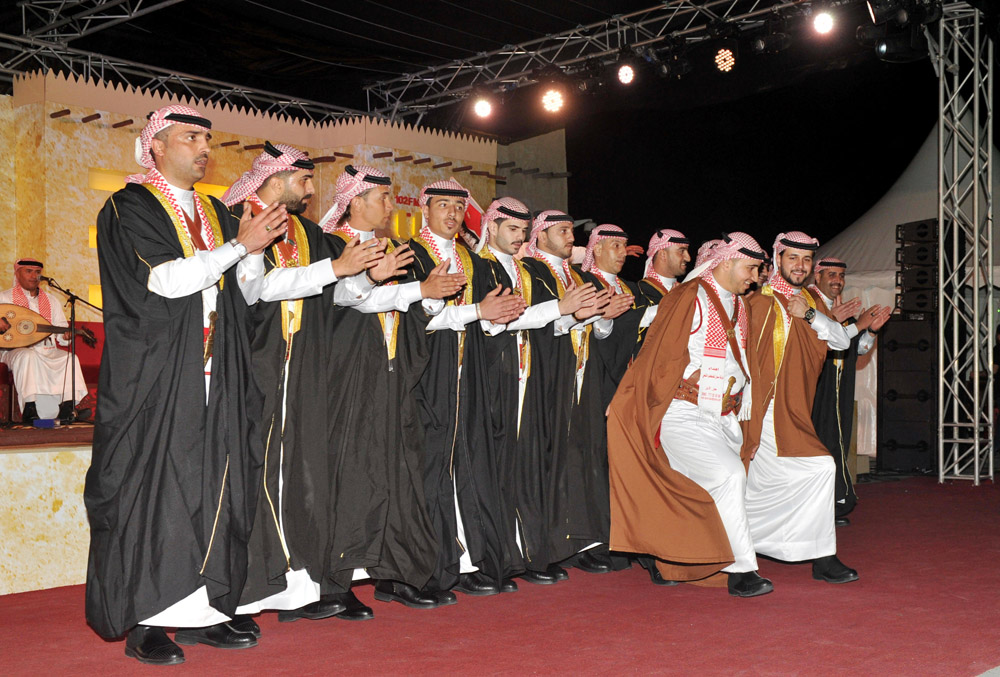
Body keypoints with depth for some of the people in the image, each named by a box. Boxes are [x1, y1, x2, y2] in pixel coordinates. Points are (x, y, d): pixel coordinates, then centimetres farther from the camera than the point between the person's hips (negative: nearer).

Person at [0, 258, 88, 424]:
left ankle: (66, 409, -30)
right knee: (29, 357, -39)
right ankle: (29, 409, -38)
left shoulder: (51, 301, 20)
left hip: (47, 351, 4)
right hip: (16, 349, -4)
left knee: (71, 359, -25)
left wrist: (66, 336, -7)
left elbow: (61, 330, 17)